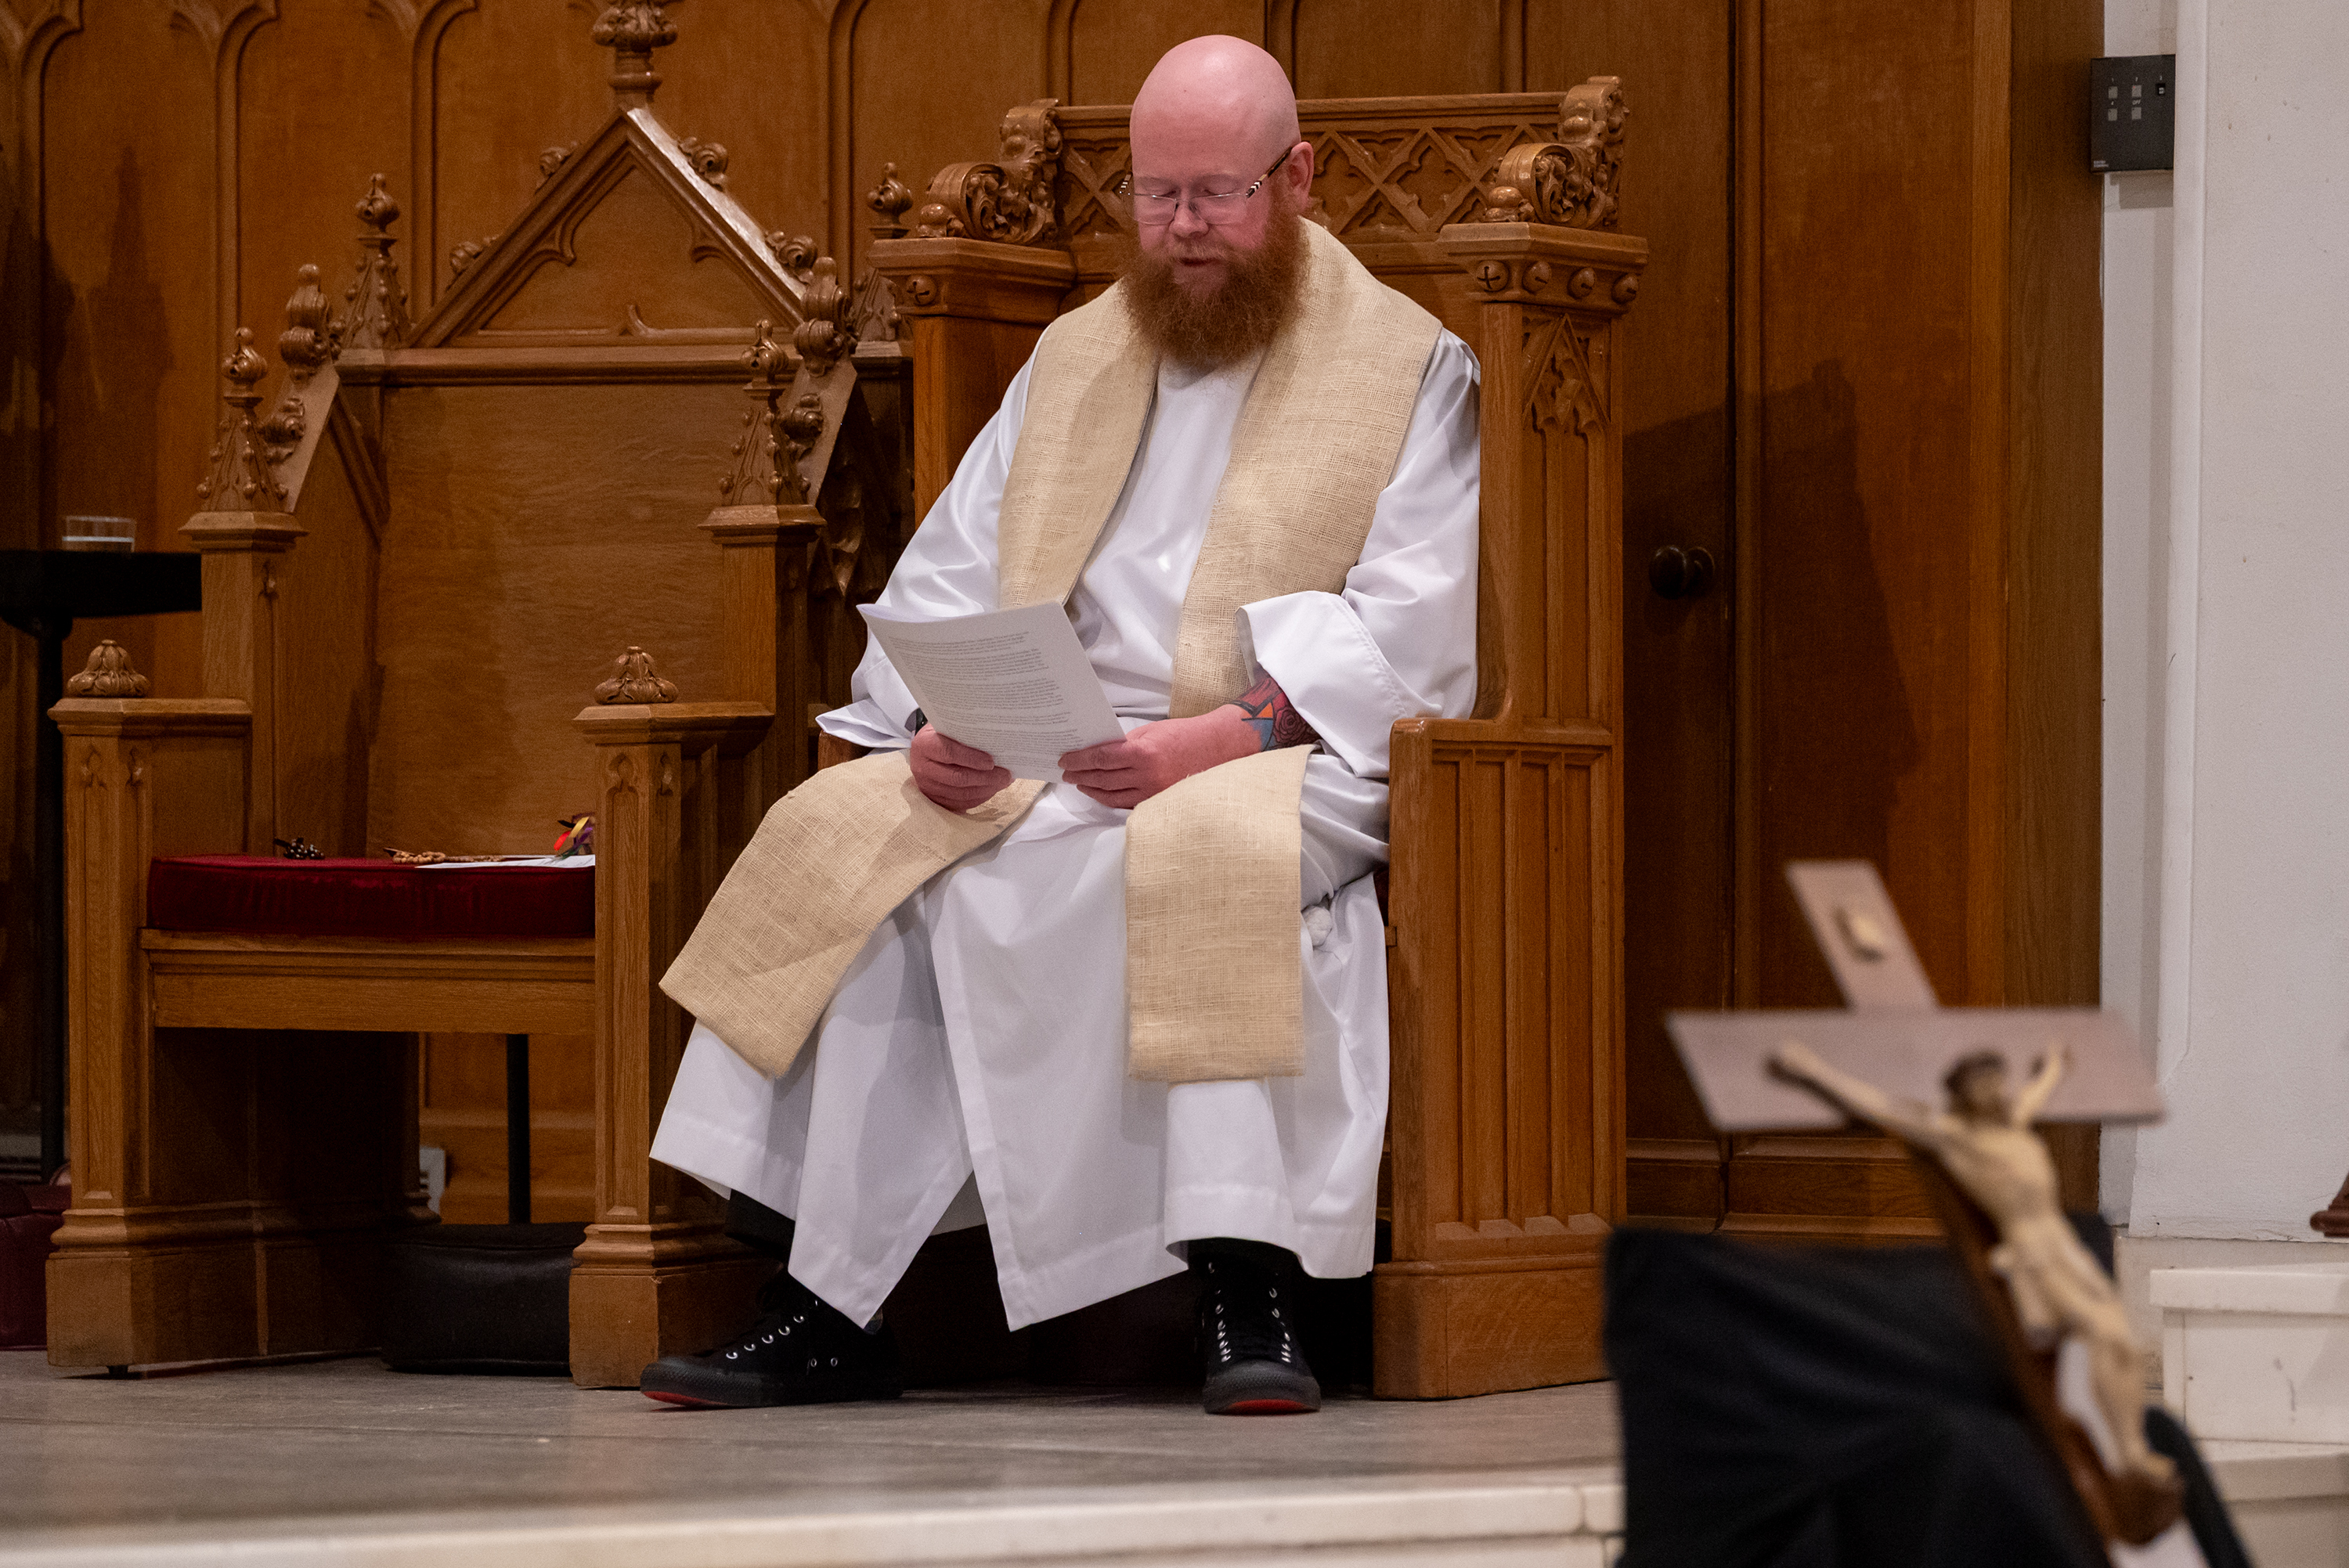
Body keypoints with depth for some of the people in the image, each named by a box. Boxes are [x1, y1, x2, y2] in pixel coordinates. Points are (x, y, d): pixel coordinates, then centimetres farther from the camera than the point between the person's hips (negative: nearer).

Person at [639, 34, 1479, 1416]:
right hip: (1048, 763, 5)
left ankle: (1248, 1286, -37)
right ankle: (826, 1306, -25)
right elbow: (949, 576, 15)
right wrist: (936, 722, -7)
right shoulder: (1077, 357, 22)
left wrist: (1232, 730, -22)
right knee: (849, 839, -22)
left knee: (1208, 850, -39)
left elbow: (1413, 627, -7)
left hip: (1290, 764, -5)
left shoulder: (1408, 367, 5)